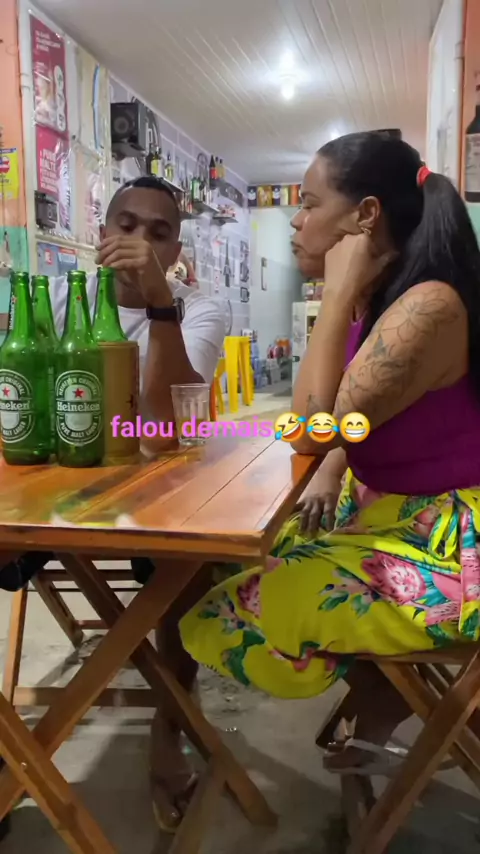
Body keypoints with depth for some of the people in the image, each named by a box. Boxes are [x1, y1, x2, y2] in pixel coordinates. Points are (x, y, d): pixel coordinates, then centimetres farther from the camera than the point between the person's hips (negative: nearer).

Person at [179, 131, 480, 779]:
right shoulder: (377, 298, 5)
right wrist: (331, 477, -4)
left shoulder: (427, 307, -25)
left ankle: (386, 693, 14)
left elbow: (311, 431, -28)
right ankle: (382, 682, 20)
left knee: (228, 616, -12)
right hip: (389, 512, 10)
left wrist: (338, 294, -24)